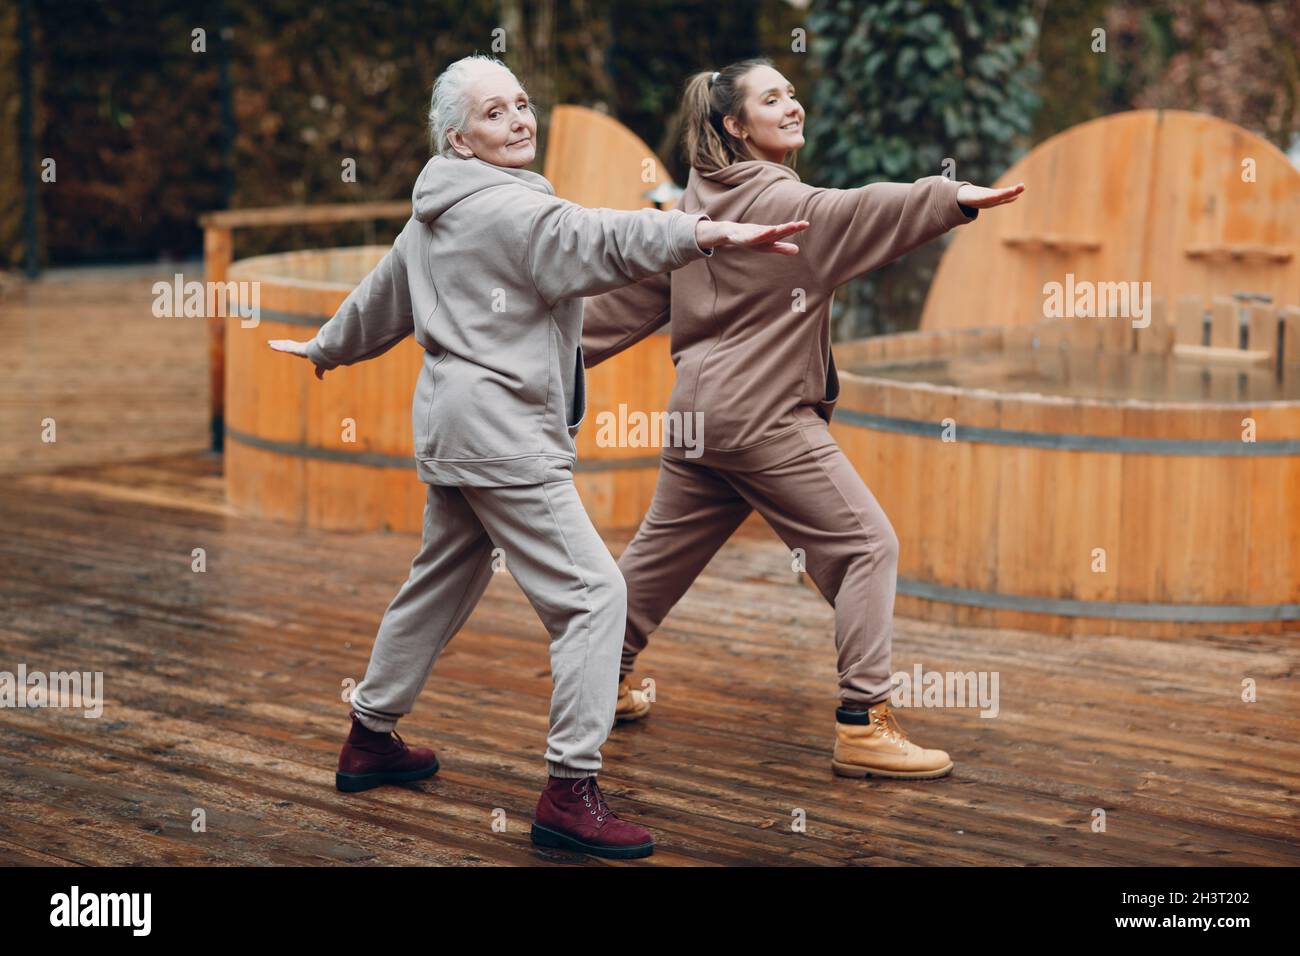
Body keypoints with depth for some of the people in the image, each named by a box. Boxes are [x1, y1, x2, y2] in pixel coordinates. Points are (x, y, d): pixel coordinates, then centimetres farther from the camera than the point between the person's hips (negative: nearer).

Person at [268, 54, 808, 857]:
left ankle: (371, 740, 37)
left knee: (443, 585, 24)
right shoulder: (505, 208, -15)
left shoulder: (438, 216, 16)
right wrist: (713, 233, -45)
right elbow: (599, 240, -33)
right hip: (501, 435, -11)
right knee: (594, 592, -11)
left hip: (453, 424, 11)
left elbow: (383, 295, 30)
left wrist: (327, 347, 48)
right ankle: (571, 795, -13)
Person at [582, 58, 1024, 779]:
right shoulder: (773, 199, -13)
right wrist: (951, 199, -46)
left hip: (699, 414, 9)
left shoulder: (696, 204, 14)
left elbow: (638, 290, 18)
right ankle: (862, 726, -10)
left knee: (664, 549, 22)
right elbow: (854, 213, -32)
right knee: (866, 546, -6)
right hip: (765, 416, -9)